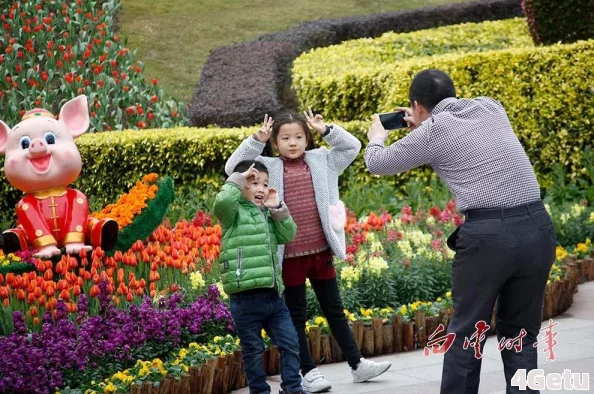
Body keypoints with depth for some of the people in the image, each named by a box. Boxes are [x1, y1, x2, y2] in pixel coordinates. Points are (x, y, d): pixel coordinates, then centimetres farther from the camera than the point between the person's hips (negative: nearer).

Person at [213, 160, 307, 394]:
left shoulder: (267, 215, 19)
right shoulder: (234, 214, -2)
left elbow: (288, 235, 13)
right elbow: (222, 201, -24)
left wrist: (278, 209, 4)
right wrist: (238, 179, -11)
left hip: (272, 294, 6)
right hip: (246, 297, -6)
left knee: (290, 343, 6)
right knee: (253, 350, 5)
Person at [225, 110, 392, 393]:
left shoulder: (321, 161, 6)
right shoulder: (267, 167, -1)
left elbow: (353, 147, 7)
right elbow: (233, 167, -9)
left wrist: (326, 130, -4)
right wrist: (256, 140, -16)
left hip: (321, 251, 3)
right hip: (290, 255, -2)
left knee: (335, 311, 13)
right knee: (297, 315, 8)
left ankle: (357, 365, 20)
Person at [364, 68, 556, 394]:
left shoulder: (431, 132, 2)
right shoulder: (491, 107, 16)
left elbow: (378, 164, 17)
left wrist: (376, 138, 38)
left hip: (487, 235, -5)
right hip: (538, 227, 5)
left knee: (466, 335, 10)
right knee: (520, 334, 15)